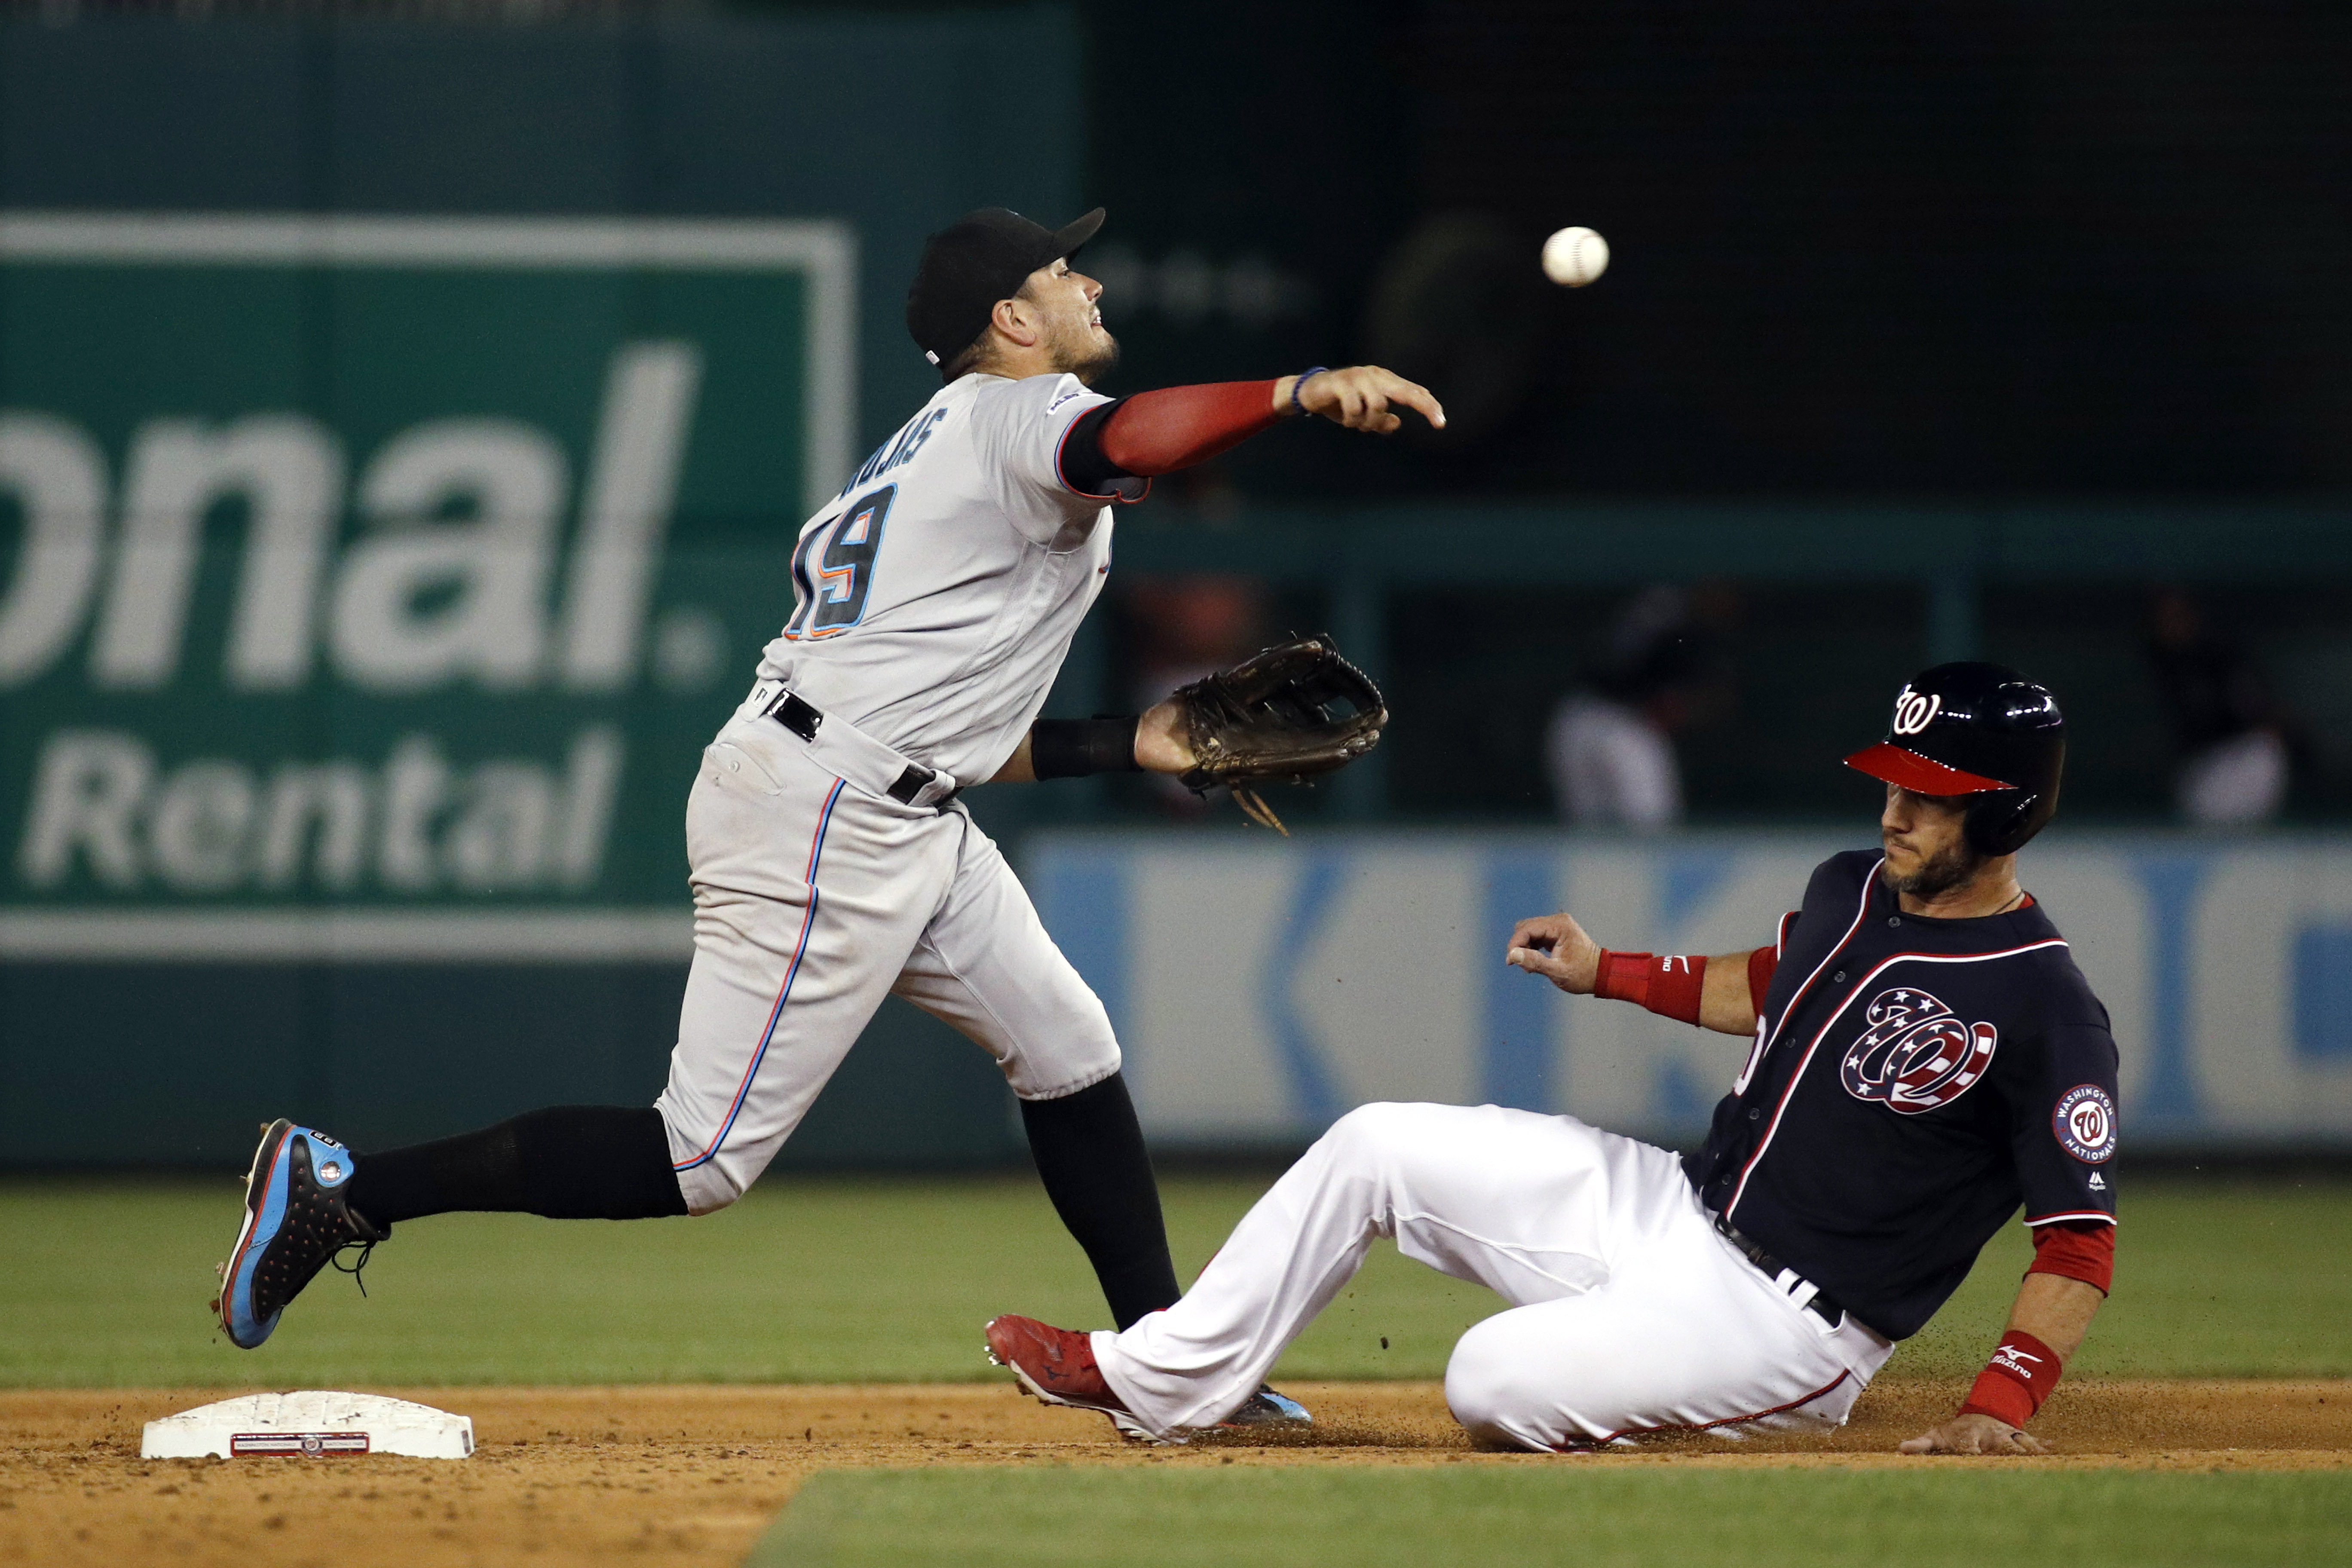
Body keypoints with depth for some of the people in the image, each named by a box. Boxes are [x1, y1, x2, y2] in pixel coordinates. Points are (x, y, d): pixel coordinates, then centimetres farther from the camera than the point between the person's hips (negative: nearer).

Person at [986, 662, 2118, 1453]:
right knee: (1375, 1147, 4)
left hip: (1790, 1323, -8)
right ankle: (1157, 1381, 13)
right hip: (1672, 1210, 8)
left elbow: (2081, 1249, -20)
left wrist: (1999, 1408, -30)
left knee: (1497, 1384, -29)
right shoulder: (1852, 891, 4)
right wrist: (1609, 973, 19)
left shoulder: (2050, 1013, -21)